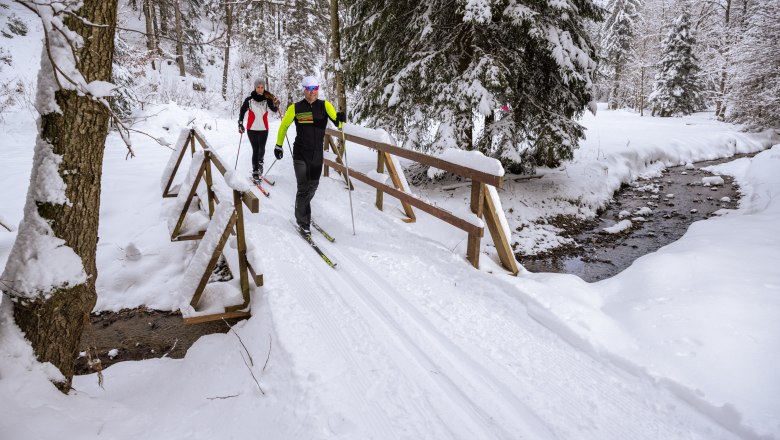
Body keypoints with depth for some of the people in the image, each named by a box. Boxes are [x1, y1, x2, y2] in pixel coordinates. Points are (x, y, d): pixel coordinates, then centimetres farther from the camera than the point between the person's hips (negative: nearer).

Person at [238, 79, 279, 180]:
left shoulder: (267, 99, -3)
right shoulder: (249, 99, -1)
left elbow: (274, 110, -16)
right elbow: (242, 111, 9)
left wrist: (276, 105, -37)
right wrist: (240, 124, 5)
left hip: (263, 129, 0)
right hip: (252, 129, 0)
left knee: (261, 149, -6)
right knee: (255, 149, -3)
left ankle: (260, 162, 28)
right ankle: (255, 171, 6)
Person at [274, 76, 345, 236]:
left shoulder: (324, 105, -2)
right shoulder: (296, 108, -6)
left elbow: (337, 122, -13)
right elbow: (284, 125, 7)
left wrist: (340, 119, -36)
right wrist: (278, 145, 10)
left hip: (317, 154, 3)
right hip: (300, 154, -3)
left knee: (313, 185, 16)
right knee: (304, 188, -7)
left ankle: (301, 208, 42)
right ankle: (303, 222, 7)